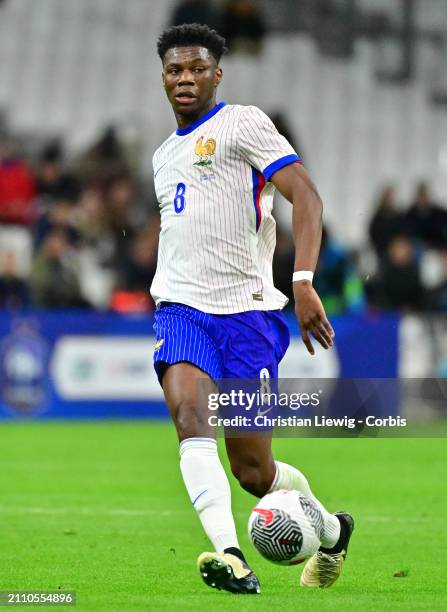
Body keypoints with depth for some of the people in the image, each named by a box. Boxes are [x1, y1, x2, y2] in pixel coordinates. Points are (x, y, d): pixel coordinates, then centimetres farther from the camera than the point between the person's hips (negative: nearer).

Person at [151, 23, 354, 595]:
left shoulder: (242, 123, -2)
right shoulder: (163, 155, 20)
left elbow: (305, 195, -14)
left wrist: (303, 282, -27)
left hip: (247, 311, -5)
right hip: (180, 309, 5)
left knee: (253, 471, -2)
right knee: (190, 414, -27)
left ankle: (332, 528, 28)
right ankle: (229, 557, -37)